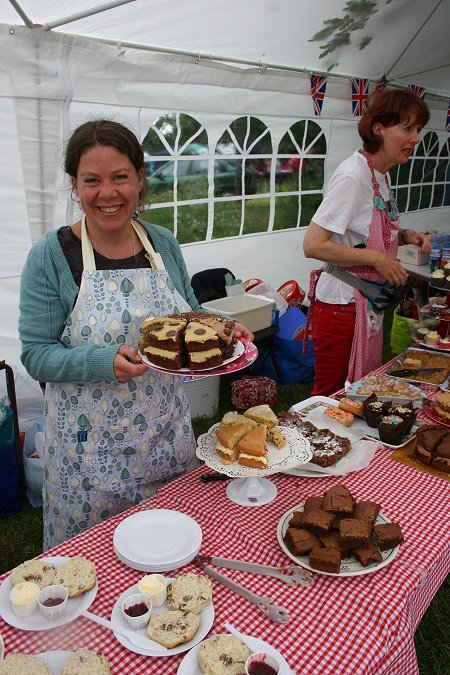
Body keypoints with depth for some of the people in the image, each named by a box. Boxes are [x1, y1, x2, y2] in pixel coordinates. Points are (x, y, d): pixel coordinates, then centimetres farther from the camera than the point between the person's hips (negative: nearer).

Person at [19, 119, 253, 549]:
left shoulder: (163, 243, 0)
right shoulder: (51, 256, -12)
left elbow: (189, 315, 12)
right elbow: (36, 355, -12)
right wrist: (106, 362, -29)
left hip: (168, 431, 4)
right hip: (89, 445, -3)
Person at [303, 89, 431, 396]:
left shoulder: (383, 174, 10)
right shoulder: (354, 175, -18)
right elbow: (313, 245, -24)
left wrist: (405, 236, 4)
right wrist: (376, 259, -21)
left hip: (370, 303, 9)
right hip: (342, 304, -9)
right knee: (332, 397, 4)